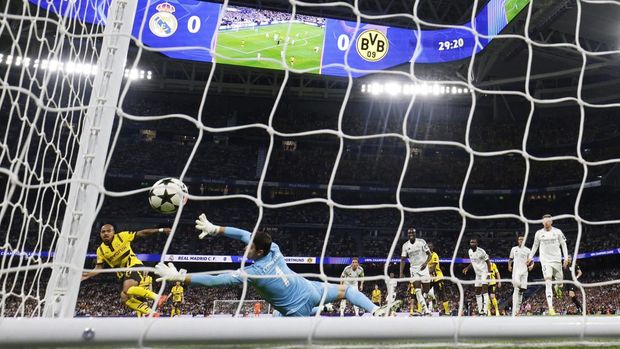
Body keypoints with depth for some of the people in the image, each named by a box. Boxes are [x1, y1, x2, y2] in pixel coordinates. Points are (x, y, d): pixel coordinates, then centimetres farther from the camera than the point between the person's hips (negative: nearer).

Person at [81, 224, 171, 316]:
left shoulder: (122, 236, -9)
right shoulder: (100, 250, 3)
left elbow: (142, 233, -7)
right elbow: (99, 267, 7)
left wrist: (160, 230, -13)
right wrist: (87, 275, -13)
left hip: (134, 265, -7)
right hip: (123, 273, 7)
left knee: (127, 290, -32)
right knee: (125, 299, -6)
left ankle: (157, 297, -31)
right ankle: (151, 313, 0)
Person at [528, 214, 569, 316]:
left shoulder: (557, 232, 0)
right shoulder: (539, 233, 2)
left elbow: (563, 244, 5)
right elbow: (535, 245, 15)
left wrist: (566, 257, -2)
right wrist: (530, 257, 11)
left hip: (557, 260, 1)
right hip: (545, 261, -1)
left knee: (560, 281, 10)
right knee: (548, 283, -13)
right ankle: (550, 307, -18)